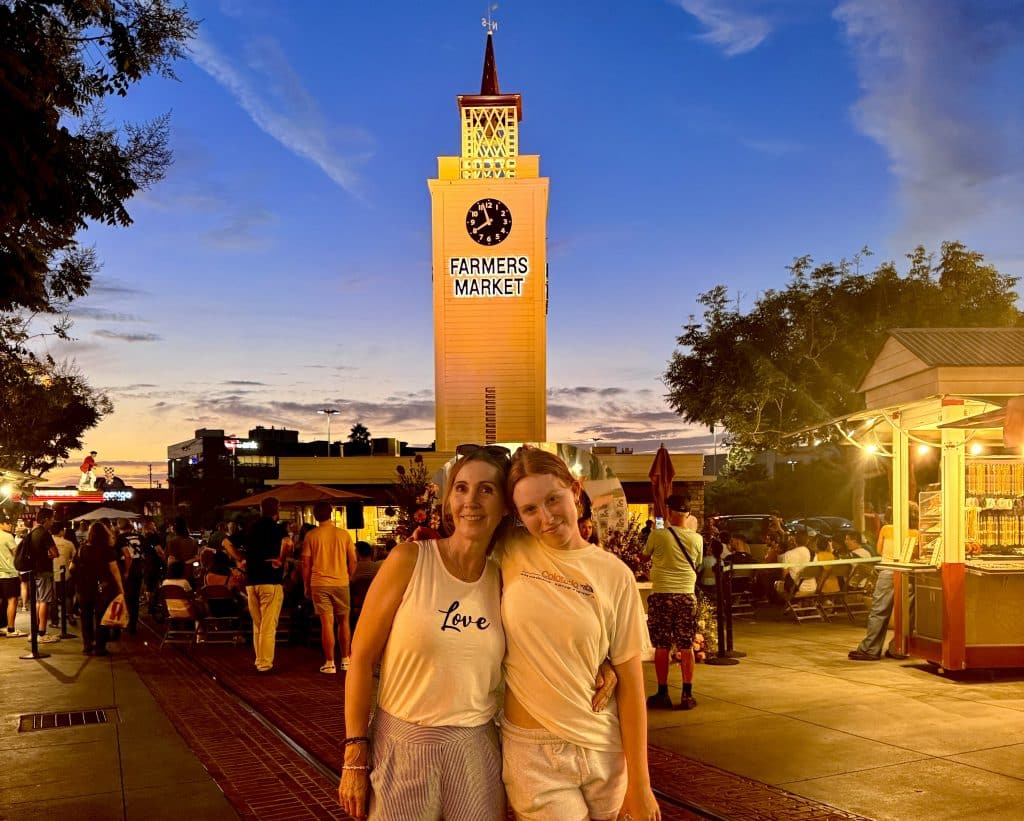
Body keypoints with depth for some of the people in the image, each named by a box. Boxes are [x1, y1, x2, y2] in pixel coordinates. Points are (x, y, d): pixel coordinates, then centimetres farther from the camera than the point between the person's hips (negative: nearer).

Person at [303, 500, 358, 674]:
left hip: (319, 584, -1)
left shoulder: (311, 536, -2)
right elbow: (353, 561, 3)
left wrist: (307, 586, 8)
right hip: (341, 583, 1)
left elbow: (306, 563, -2)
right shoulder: (343, 534, 1)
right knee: (344, 621, 13)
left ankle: (330, 663, -2)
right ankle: (345, 660, 17)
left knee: (327, 622, -2)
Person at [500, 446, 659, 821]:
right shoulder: (511, 553, -5)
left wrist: (639, 783, -4)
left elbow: (630, 683, -4)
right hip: (533, 752, 0)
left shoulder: (614, 575, -6)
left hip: (604, 749, 0)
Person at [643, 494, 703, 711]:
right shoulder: (697, 539, 0)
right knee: (686, 647, 8)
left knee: (661, 647, 6)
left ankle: (662, 694, 11)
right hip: (686, 595, 2)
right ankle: (687, 695, 10)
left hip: (661, 595, -2)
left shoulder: (657, 535, -8)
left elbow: (645, 556, 9)